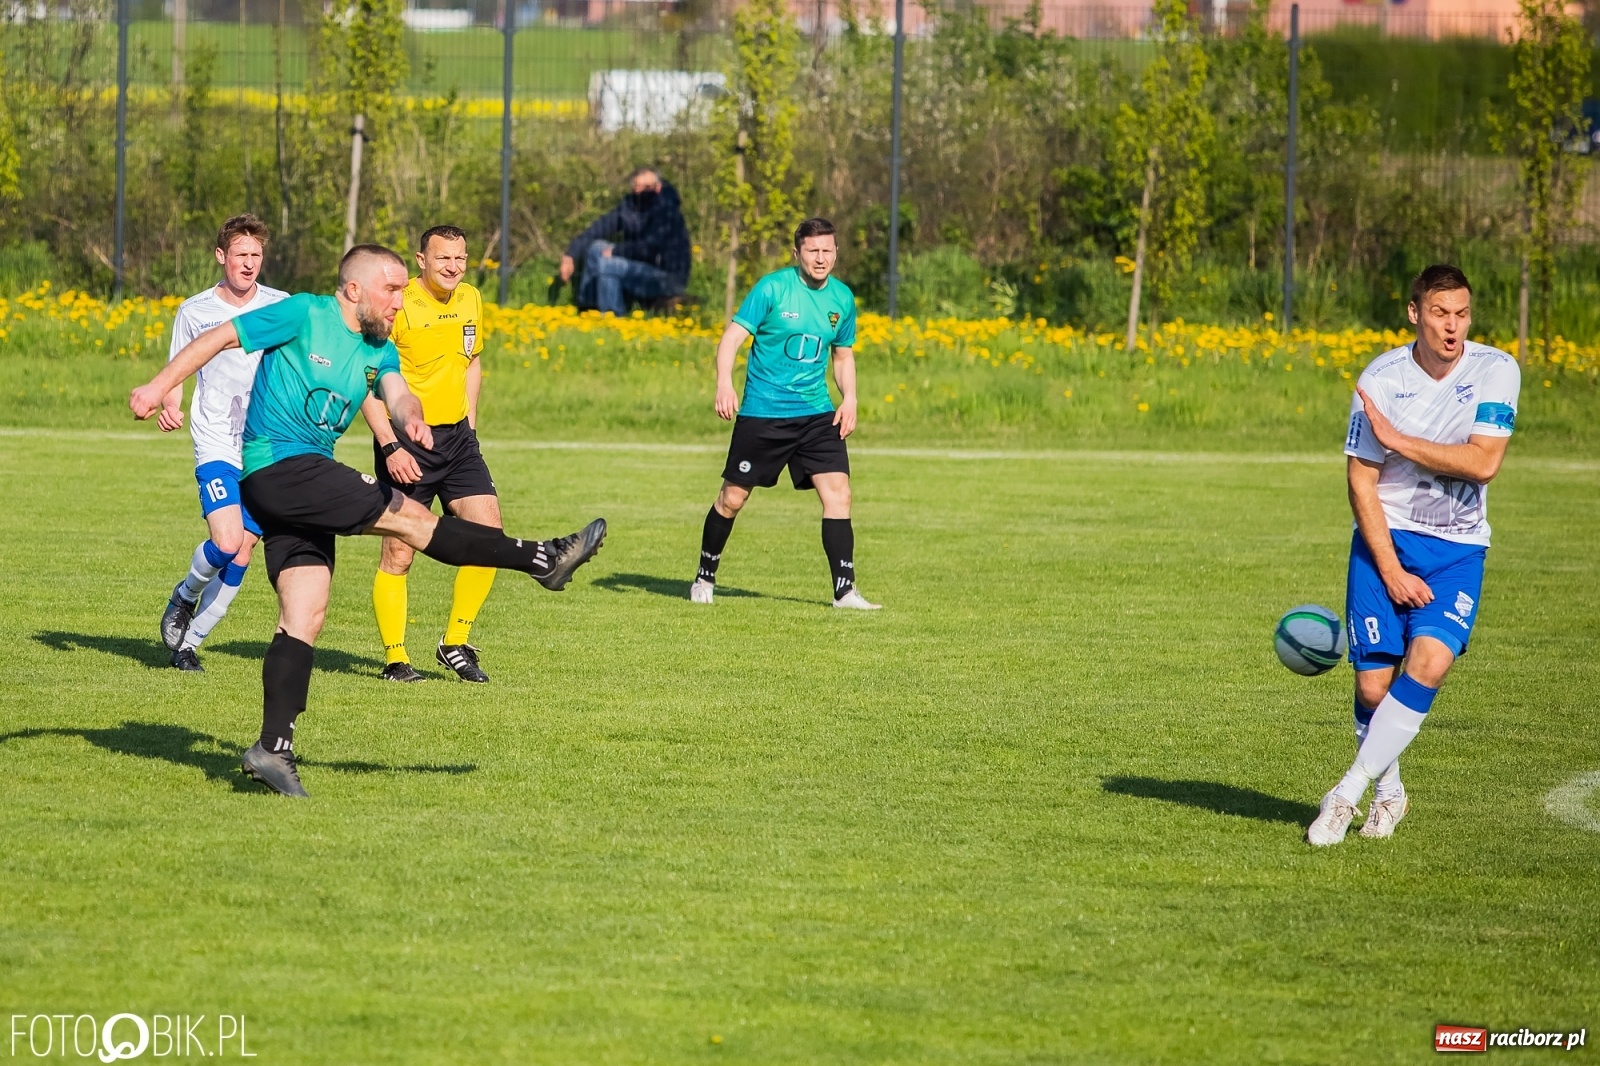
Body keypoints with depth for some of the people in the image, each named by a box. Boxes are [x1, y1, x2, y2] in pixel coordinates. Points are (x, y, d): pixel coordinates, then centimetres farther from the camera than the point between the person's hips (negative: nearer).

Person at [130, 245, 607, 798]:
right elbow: (220, 337, -3)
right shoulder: (303, 315, -6)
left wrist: (411, 418, -27)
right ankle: (544, 560, -8)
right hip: (277, 467, -9)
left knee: (304, 615, 1)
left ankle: (274, 748, -1)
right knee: (407, 515, -10)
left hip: (306, 481, 9)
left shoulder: (378, 350, 14)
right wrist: (159, 386, -8)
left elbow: (397, 393, -3)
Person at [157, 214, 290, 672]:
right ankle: (184, 597, 10)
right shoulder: (194, 311, 0)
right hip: (217, 445, -2)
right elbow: (175, 374, 9)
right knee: (225, 542, -21)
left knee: (241, 557, -1)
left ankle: (188, 642, 15)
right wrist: (169, 407, -12)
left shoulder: (281, 307, 2)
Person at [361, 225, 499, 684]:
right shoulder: (398, 305, -13)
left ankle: (455, 644, 8)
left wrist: (469, 426, 14)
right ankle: (395, 659, 9)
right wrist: (390, 447, -19)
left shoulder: (471, 300, 8)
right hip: (404, 441, -6)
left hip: (456, 436, 6)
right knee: (398, 553, -3)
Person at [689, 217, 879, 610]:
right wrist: (724, 383, -29)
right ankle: (705, 577, 24)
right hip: (762, 414, -4)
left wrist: (849, 399, 3)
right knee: (733, 497, 4)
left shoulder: (842, 298, 5)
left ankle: (844, 590, -8)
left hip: (817, 414, 4)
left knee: (838, 492, -11)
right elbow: (732, 336, -13)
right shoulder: (772, 288, -10)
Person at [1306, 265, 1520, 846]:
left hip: (1458, 545, 0)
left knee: (1428, 662, -22)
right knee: (1373, 685, -4)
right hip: (1386, 537, 0)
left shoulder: (1496, 371, -8)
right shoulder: (1381, 379, -9)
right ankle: (1389, 793, 23)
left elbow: (1483, 463, -17)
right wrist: (1390, 570, -12)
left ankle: (1348, 793, -13)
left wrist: (1397, 440, -18)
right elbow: (1361, 479, -6)